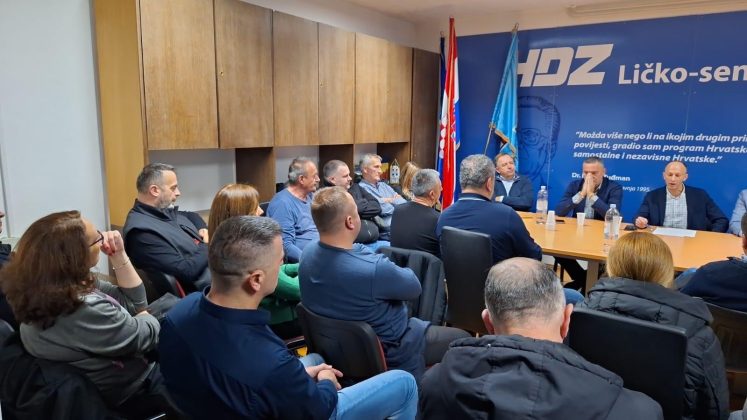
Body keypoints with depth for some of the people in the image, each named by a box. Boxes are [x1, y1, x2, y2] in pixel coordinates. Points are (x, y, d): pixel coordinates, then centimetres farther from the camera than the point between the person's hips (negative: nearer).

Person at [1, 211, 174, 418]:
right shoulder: (86, 311, -36)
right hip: (131, 394, -8)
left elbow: (133, 301, 0)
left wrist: (119, 256, -11)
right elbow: (148, 336, -22)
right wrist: (147, 316, -1)